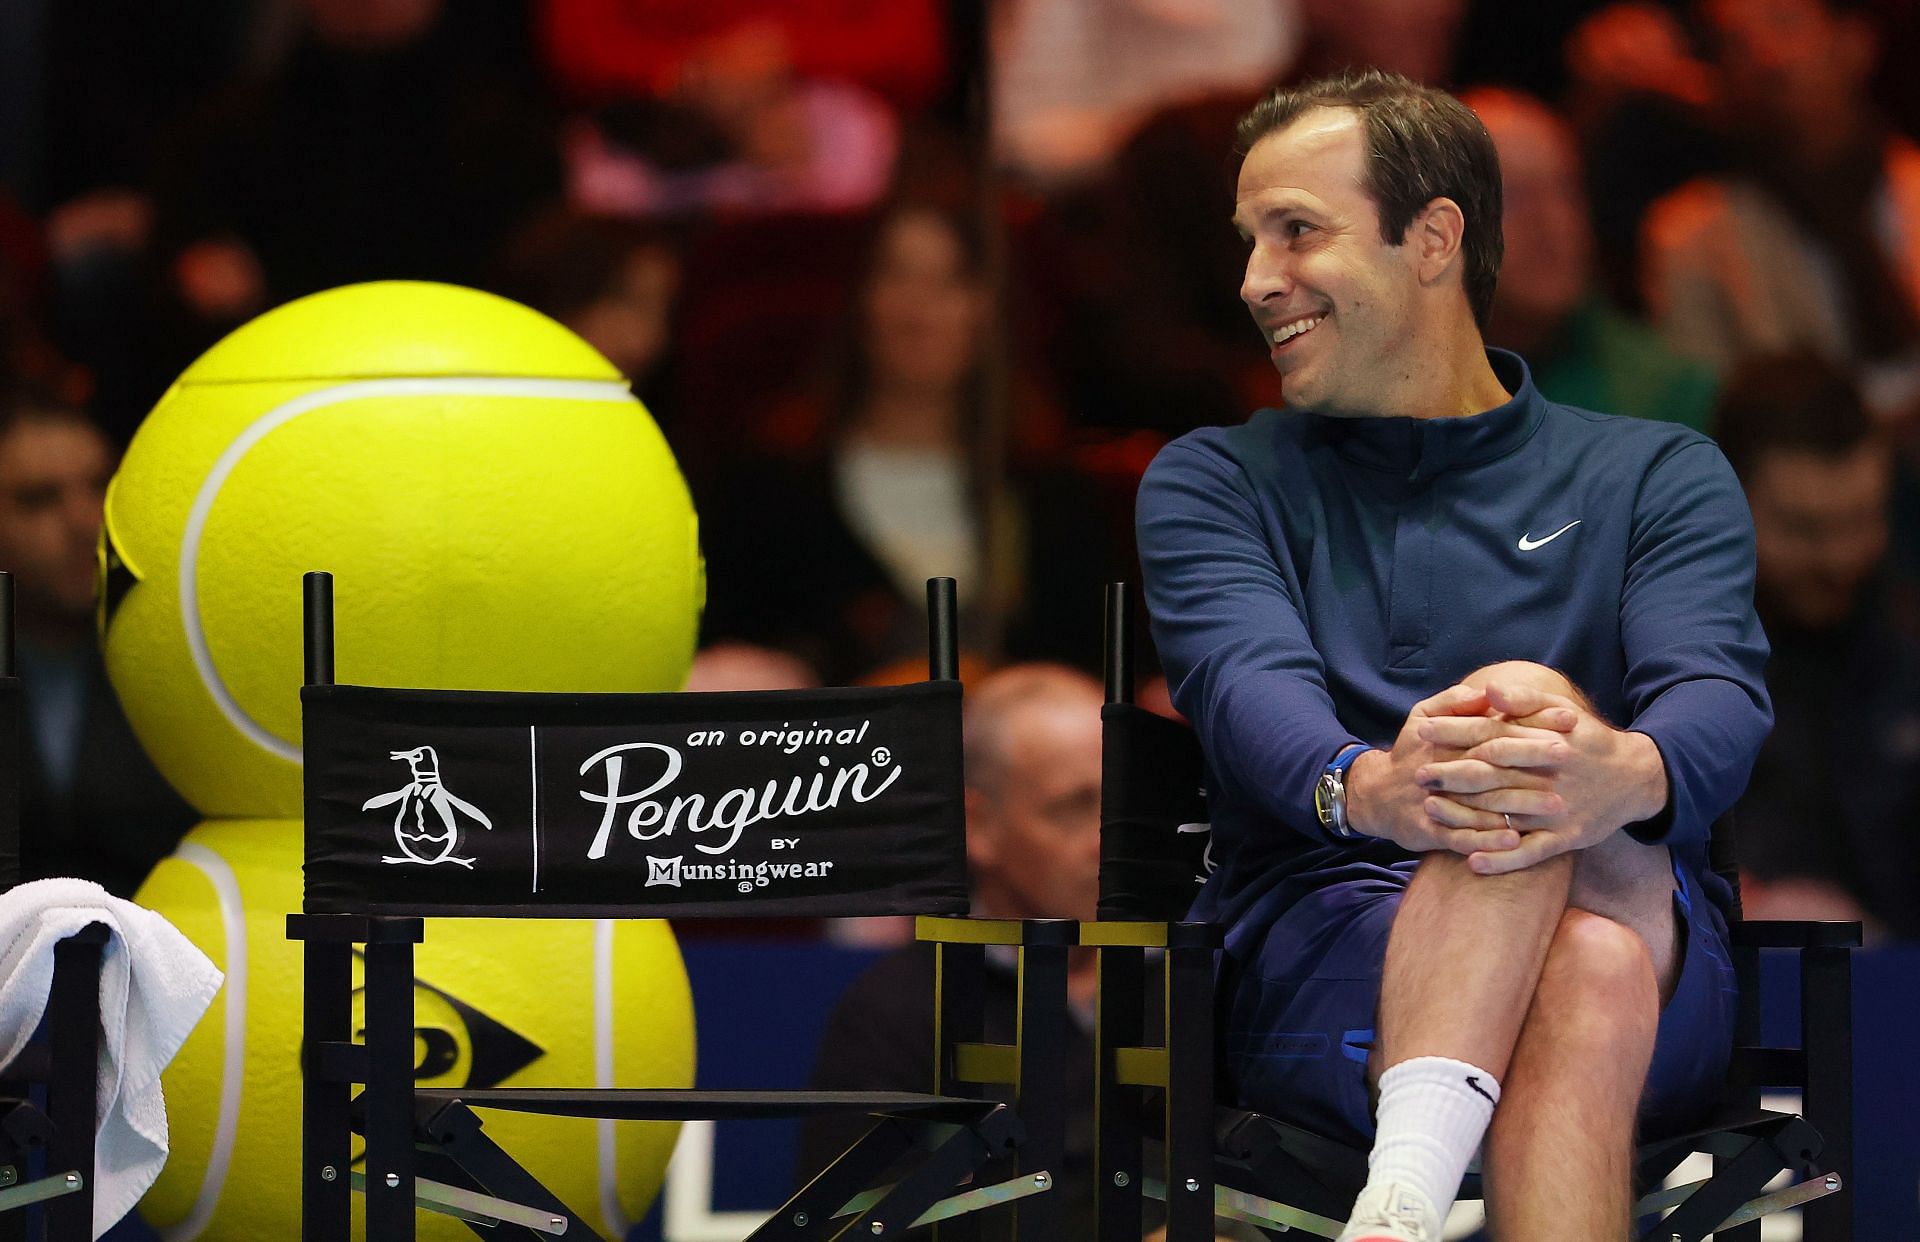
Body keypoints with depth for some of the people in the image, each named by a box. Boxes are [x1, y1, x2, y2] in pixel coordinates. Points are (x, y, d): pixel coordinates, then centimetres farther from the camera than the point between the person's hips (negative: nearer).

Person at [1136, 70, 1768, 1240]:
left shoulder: (1656, 476, 17)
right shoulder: (1215, 482, 18)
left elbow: (1717, 699, -4)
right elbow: (1247, 684, -4)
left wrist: (1630, 779, -32)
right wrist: (1365, 788, -30)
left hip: (1649, 950, 1)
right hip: (1319, 949, -1)